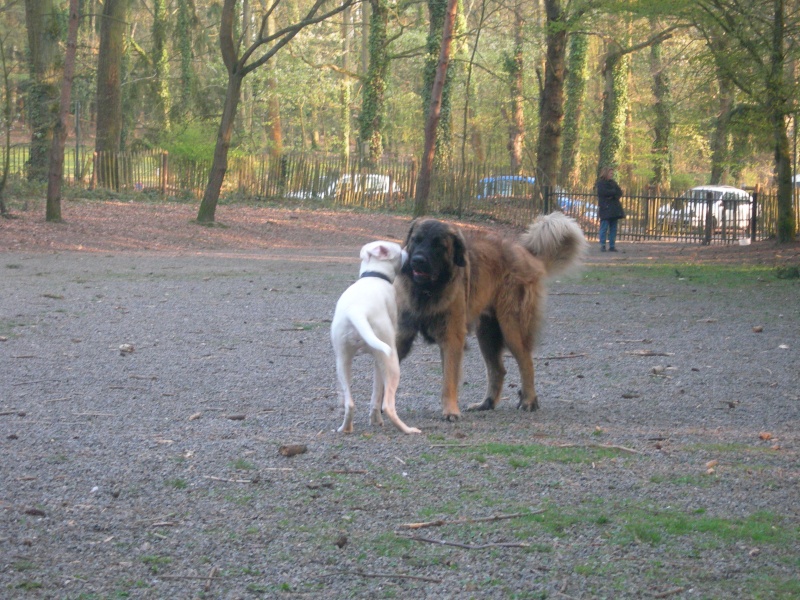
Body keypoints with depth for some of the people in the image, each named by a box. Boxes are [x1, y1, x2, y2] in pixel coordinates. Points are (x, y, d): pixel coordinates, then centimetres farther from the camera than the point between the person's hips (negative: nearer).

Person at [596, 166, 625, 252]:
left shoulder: (613, 183, 19)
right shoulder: (601, 183, -1)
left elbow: (620, 192, 9)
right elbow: (604, 192, -18)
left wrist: (613, 196, -11)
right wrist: (614, 192, -6)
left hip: (614, 208, 7)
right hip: (605, 208, -7)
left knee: (613, 228, 5)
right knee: (604, 227, -8)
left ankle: (612, 246, 6)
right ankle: (602, 246, -7)